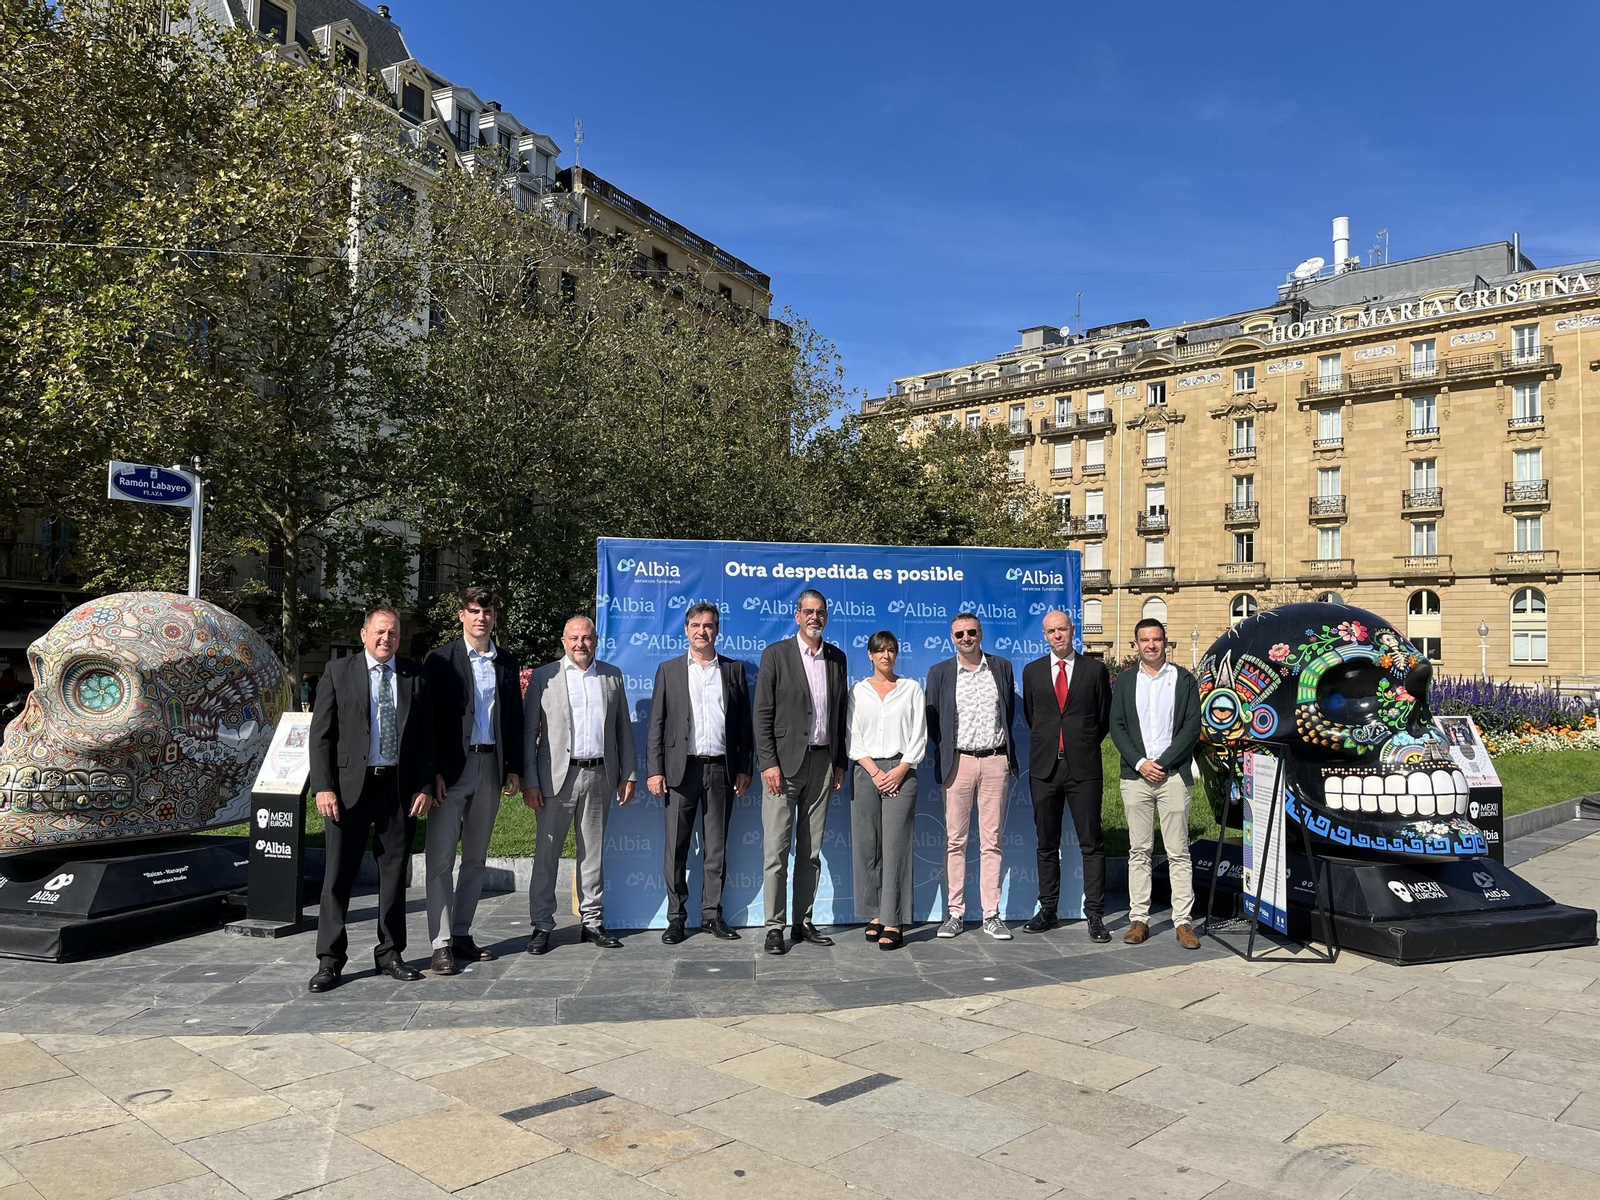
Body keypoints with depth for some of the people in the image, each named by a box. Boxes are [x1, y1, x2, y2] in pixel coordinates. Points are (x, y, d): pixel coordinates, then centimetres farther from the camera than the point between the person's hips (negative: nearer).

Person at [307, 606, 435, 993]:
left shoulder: (415, 675, 7)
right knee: (338, 873, 2)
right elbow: (321, 734, 0)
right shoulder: (338, 672, 3)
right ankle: (329, 961, 12)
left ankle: (390, 954, 21)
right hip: (350, 786, -2)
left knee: (394, 873, 9)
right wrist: (323, 786, -9)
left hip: (400, 787, 2)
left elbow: (427, 735, 7)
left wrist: (425, 786, -1)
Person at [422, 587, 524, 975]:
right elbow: (429, 717, -6)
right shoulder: (441, 659, -2)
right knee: (441, 857, -3)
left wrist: (514, 768, 7)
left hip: (491, 766, 4)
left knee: (476, 857, 11)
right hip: (452, 768, -4)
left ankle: (462, 934, 20)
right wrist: (433, 771, -11)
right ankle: (441, 944, 2)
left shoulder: (506, 662, 10)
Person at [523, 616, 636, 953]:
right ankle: (541, 925, 11)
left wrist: (628, 774, 6)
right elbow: (528, 731, 0)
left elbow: (623, 728, 12)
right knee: (547, 852, 1)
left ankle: (592, 921, 18)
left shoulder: (612, 676, 10)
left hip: (600, 775, 3)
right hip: (558, 776, -2)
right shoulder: (544, 676, 1)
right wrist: (529, 781, -7)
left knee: (593, 852, 9)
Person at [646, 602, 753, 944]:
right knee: (676, 849, 2)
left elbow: (744, 722, 9)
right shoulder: (669, 670, 8)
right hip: (681, 770, -1)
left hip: (721, 770, 1)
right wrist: (654, 770, -4)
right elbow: (656, 724, 4)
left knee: (717, 848, 7)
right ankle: (676, 917, 12)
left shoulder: (734, 669, 10)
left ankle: (712, 914, 16)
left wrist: (744, 768, 2)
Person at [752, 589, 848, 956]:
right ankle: (774, 927, 4)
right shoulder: (775, 654, -2)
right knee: (776, 849, -3)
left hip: (822, 760, 4)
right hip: (784, 761, -4)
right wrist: (769, 763, -12)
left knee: (811, 850, 9)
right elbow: (763, 714, -5)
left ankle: (803, 922, 18)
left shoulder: (836, 657, 11)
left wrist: (840, 763, 10)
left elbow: (840, 712, 14)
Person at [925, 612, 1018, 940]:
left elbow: (1010, 713, 11)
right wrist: (944, 756, 2)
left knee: (991, 840, 4)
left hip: (995, 760, 1)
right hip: (958, 761, 0)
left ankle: (991, 915, 9)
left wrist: (1010, 758, 7)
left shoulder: (1002, 667, 8)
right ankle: (954, 913, 9)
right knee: (955, 840, 3)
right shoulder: (939, 673, 5)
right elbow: (932, 721, 7)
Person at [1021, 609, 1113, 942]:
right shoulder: (1032, 671, 8)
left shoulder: (1095, 669, 3)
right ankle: (1047, 911, 19)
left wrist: (1084, 747, 10)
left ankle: (1094, 915, 6)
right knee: (1046, 845, 10)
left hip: (1083, 768, -2)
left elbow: (1104, 718, 9)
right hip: (1044, 768, 2)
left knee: (1091, 844, 0)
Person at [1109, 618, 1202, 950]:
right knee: (1139, 851, 5)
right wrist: (1140, 763, -8)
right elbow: (1117, 727, 5)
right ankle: (1139, 919, 9)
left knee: (1178, 852, 0)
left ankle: (1183, 921, 4)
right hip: (1135, 775, 2)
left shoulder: (1184, 679, 5)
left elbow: (1192, 727, -1)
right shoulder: (1125, 681, 10)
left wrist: (1163, 763, -9)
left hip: (1174, 774, -2)